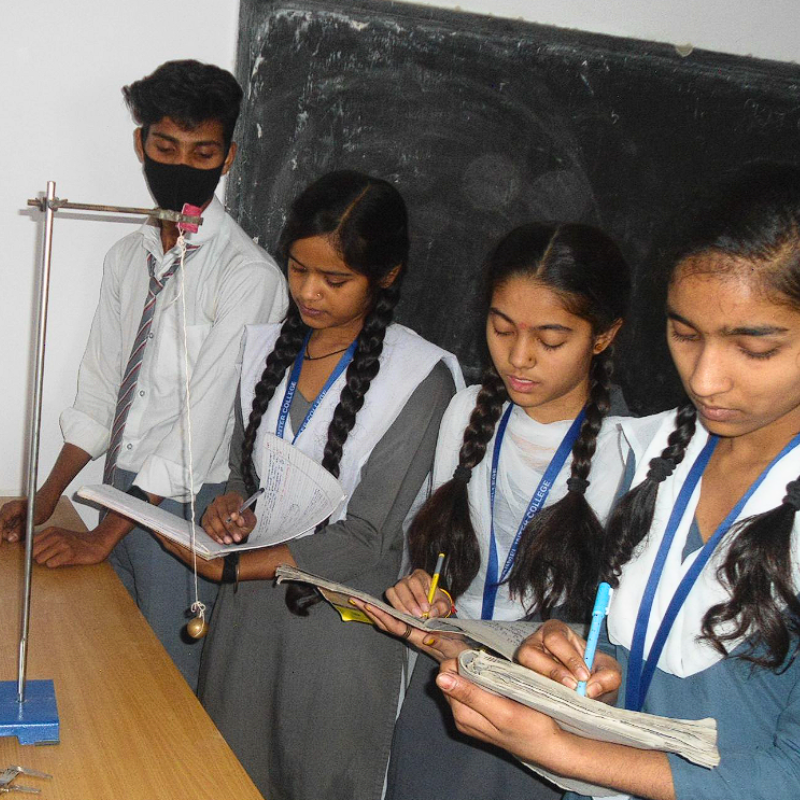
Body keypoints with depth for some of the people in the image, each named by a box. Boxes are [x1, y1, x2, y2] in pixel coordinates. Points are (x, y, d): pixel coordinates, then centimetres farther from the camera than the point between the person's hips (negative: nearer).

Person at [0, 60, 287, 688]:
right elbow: (100, 389, 14)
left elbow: (202, 423, -20)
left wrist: (102, 537, -17)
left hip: (183, 504, -6)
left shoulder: (249, 275, -16)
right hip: (120, 492, 6)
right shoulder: (128, 256, 8)